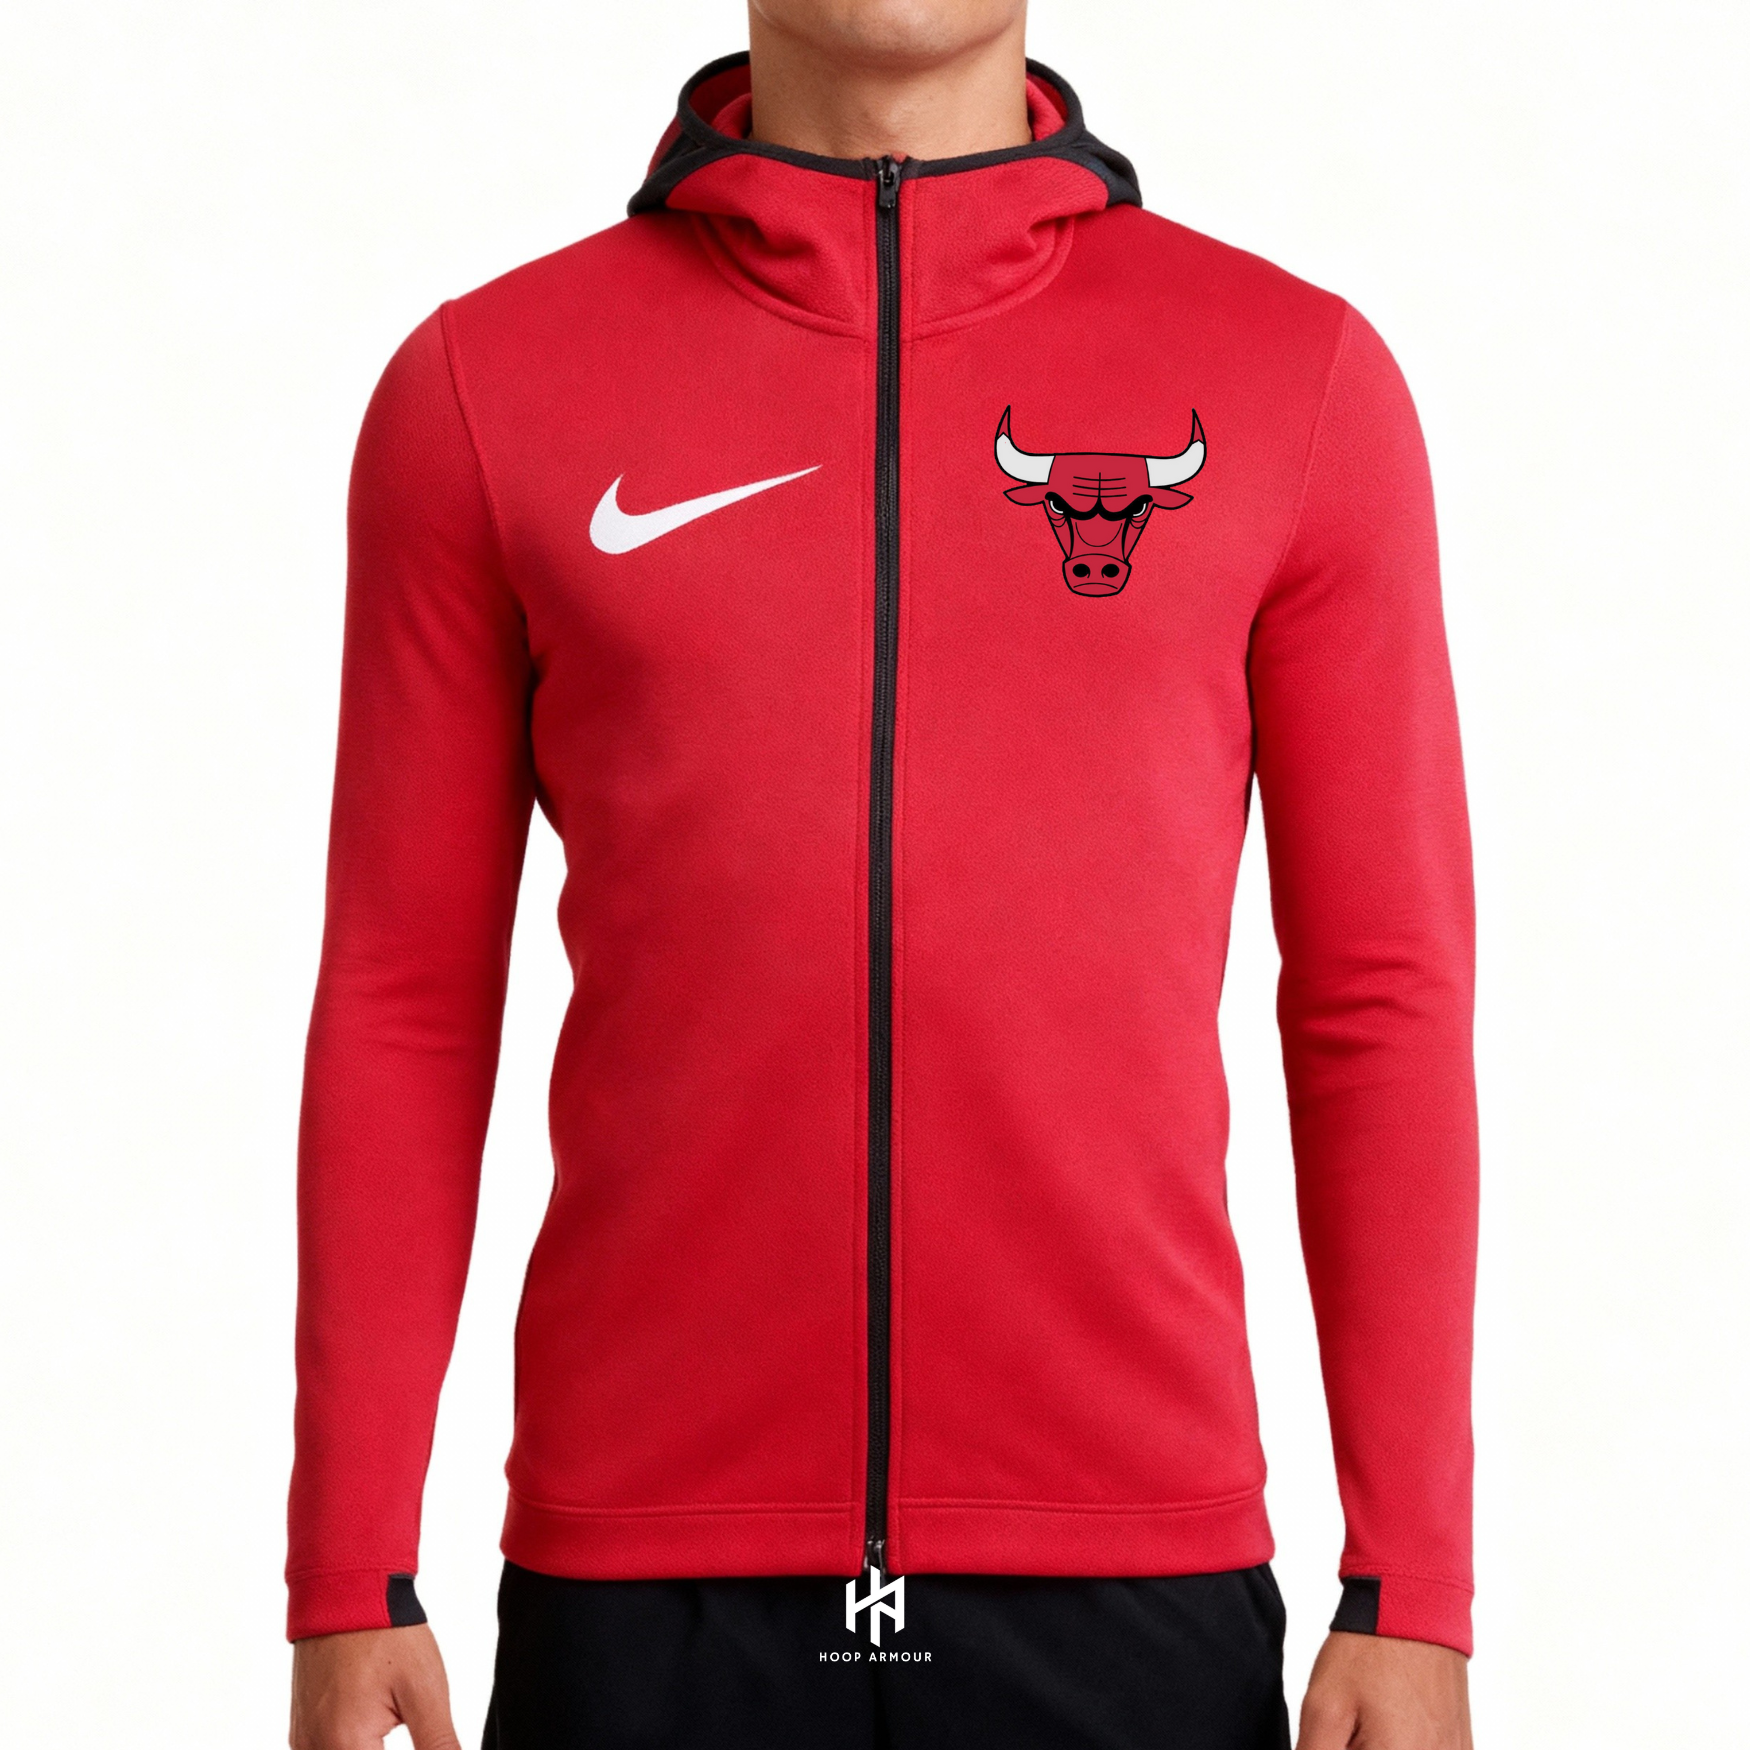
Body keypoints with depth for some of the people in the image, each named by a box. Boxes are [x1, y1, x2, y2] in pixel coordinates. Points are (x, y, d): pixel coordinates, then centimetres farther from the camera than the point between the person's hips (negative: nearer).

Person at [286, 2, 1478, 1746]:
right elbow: (403, 1010, 5)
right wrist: (348, 1588, 2)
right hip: (644, 1576, 0)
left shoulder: (1299, 375, 3)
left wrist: (1412, 1597, 0)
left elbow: (1381, 1008, 3)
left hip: (1133, 1577, 0)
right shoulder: (481, 385, 3)